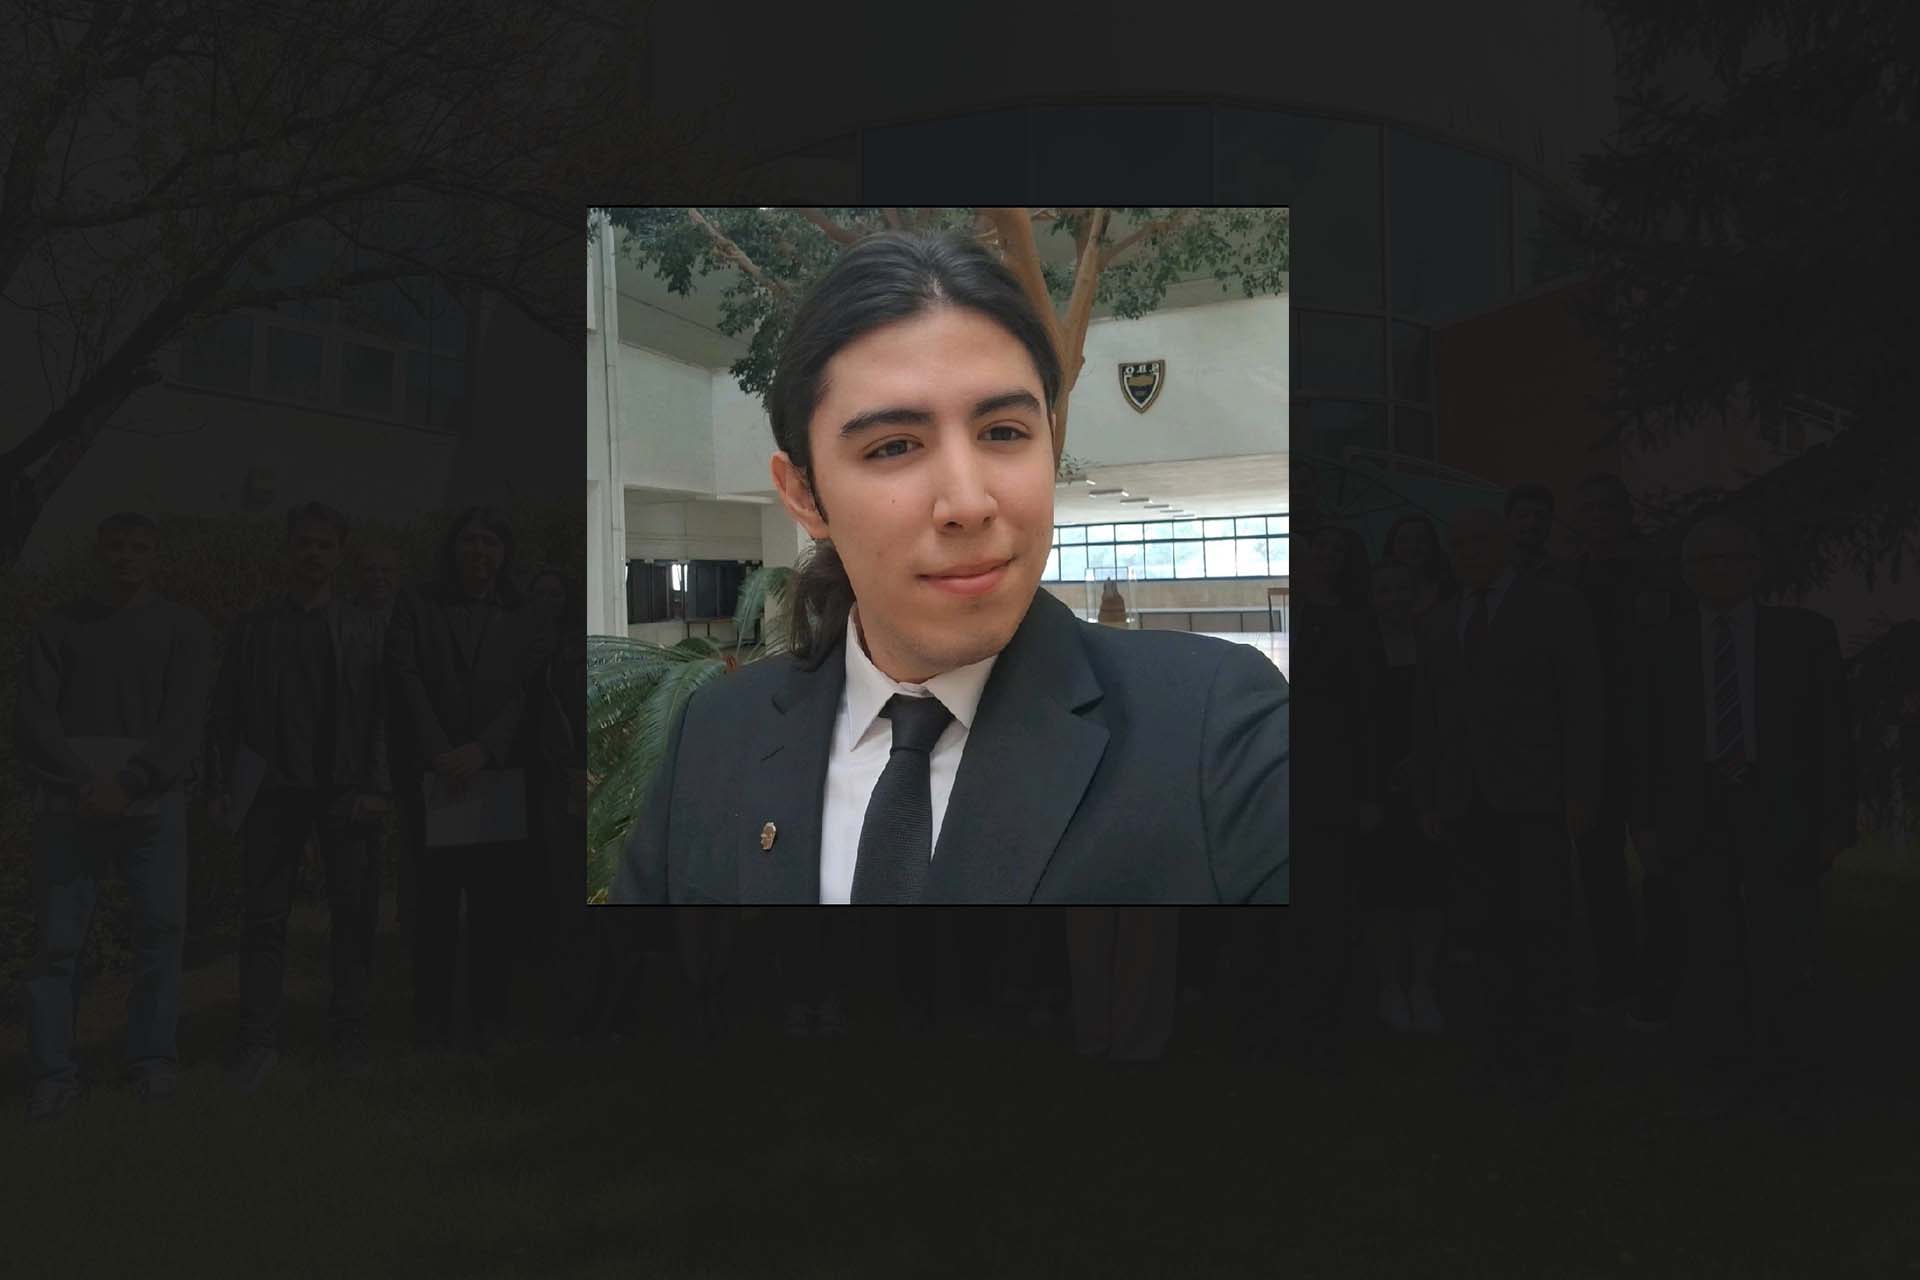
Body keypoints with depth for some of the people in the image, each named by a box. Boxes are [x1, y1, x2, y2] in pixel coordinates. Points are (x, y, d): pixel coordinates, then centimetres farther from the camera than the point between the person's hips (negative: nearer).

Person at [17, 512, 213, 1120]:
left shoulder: (182, 629, 8)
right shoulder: (60, 628, 11)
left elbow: (184, 722, -3)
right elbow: (32, 717, 1)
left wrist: (129, 784, -14)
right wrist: (84, 781, -12)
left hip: (152, 798, 0)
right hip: (70, 798, 0)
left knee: (161, 923, -2)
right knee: (56, 934, -4)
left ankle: (152, 1056, 10)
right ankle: (54, 1071, 2)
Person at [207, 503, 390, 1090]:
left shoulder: (364, 629, 8)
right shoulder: (251, 628, 10)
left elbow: (381, 713, 1)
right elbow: (224, 715, 8)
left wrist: (375, 787, -9)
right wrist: (219, 788, -1)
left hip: (346, 793, 0)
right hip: (274, 792, 1)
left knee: (354, 916, 3)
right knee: (263, 918, 2)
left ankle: (350, 1040, 13)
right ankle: (259, 1039, 10)